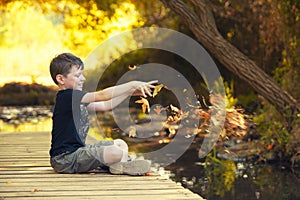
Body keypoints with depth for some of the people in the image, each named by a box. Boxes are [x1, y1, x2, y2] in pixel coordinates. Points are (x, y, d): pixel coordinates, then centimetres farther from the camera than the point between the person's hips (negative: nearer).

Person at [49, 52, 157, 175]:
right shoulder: (66, 96, -18)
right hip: (64, 159, -11)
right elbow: (102, 95, -24)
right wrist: (132, 84, -21)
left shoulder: (75, 98, 15)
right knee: (116, 153, -26)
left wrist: (129, 92, 9)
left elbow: (105, 106, 18)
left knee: (120, 144, 16)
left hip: (78, 149, 11)